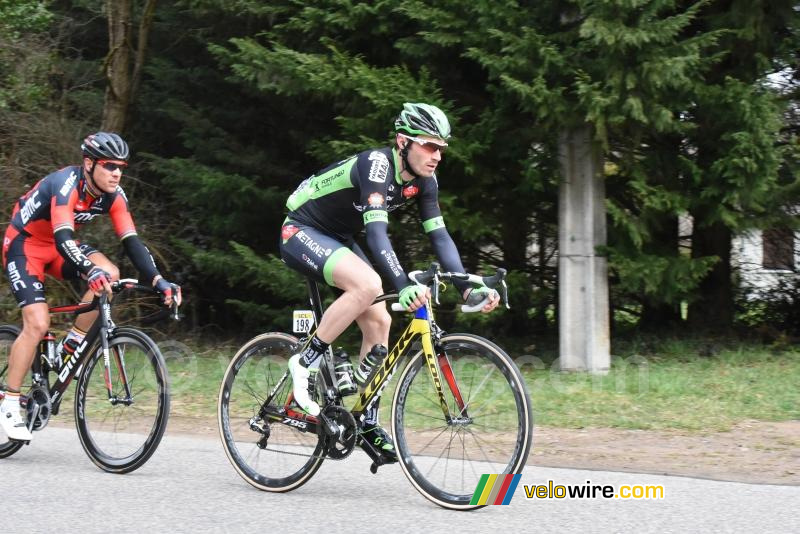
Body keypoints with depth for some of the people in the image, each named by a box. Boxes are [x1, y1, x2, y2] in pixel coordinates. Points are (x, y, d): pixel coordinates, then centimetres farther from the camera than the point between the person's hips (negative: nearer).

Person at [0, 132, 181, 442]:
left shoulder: (114, 195, -11)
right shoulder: (66, 184, -31)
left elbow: (132, 241, -14)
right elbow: (63, 239, -43)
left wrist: (158, 281, -28)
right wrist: (90, 271, -59)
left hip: (58, 245, 6)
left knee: (110, 275, -21)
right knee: (37, 324, -20)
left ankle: (70, 346, -4)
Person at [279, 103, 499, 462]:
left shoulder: (423, 181, -5)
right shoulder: (377, 165, -30)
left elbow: (439, 235, -8)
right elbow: (376, 231, -40)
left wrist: (468, 287, -21)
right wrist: (404, 286, -52)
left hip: (337, 240, 9)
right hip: (301, 233, -9)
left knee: (378, 321, -2)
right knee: (368, 284, -32)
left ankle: (367, 423, 6)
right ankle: (305, 363, -19)